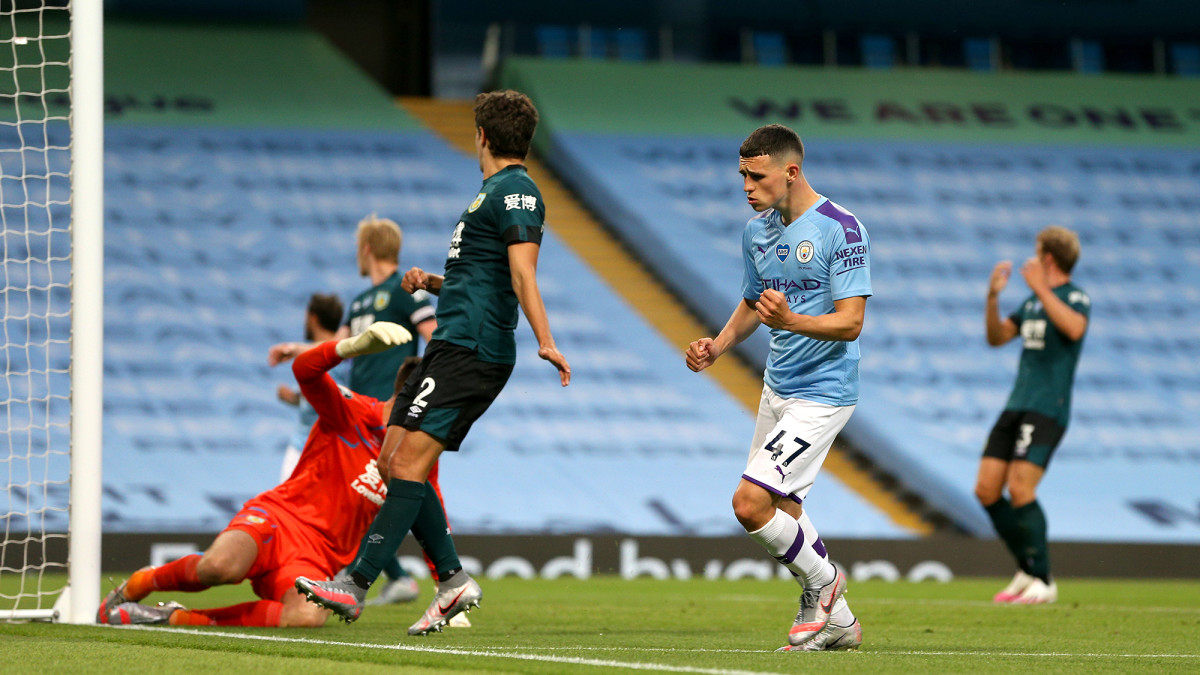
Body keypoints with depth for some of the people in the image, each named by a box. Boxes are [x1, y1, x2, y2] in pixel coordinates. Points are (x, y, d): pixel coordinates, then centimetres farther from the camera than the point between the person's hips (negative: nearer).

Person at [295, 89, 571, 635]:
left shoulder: (515, 192, -7)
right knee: (393, 462, 6)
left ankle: (354, 586, -20)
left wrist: (544, 341, -30)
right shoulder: (493, 192, 24)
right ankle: (453, 580, 7)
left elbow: (521, 274, -20)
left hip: (471, 350, -11)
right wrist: (433, 283, 17)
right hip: (452, 345, 11)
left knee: (409, 463, -16)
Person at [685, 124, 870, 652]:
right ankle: (836, 620, 25)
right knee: (780, 514, 11)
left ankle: (822, 581, 6)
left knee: (750, 502, -17)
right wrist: (717, 346, 5)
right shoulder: (757, 231, 7)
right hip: (776, 388, 8)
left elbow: (850, 322, -19)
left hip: (821, 393, -8)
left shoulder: (842, 230, -16)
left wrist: (790, 320, -35)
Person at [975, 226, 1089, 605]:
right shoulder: (1032, 302, 20)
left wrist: (1041, 288, -23)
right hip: (1017, 405, 8)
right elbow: (997, 337, 22)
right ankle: (1027, 571, 15)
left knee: (1020, 491, -19)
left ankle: (1043, 583, -9)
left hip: (1047, 411, -8)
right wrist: (993, 296, 8)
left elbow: (1074, 329, -27)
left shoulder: (1076, 298, -5)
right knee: (986, 491, 2)